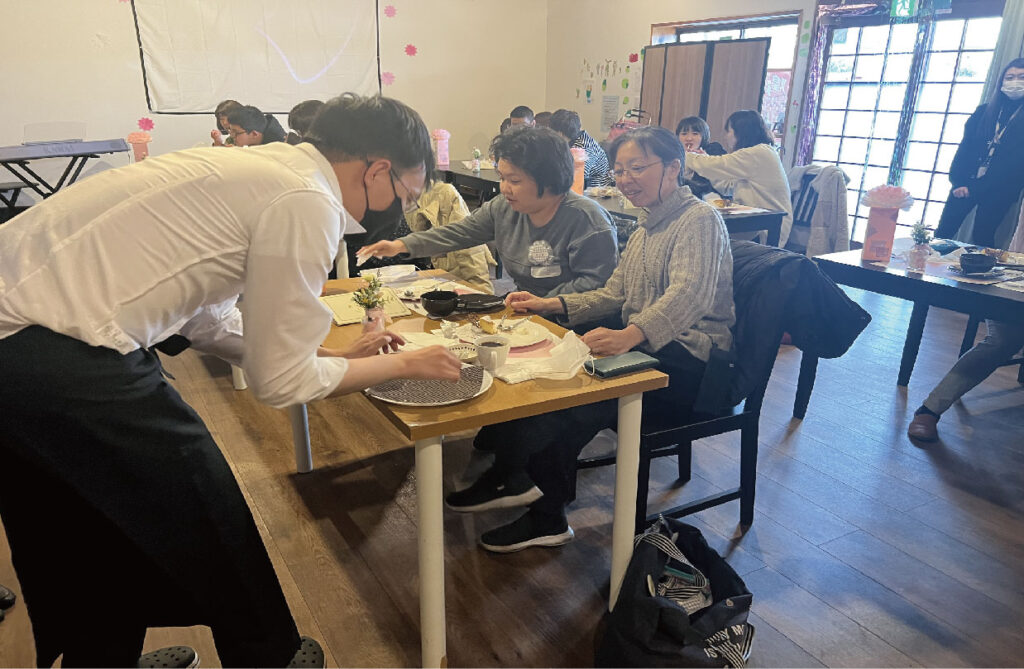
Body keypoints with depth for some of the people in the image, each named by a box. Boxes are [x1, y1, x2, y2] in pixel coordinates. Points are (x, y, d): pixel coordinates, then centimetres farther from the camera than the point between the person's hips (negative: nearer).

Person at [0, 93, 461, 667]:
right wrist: (404, 365, 4)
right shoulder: (307, 204, -14)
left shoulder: (253, 166, 13)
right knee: (213, 532, 8)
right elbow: (280, 381, -8)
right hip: (55, 355, -10)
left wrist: (334, 355, 21)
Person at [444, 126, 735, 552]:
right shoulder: (647, 228, 19)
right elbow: (612, 295, 16)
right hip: (646, 346, 9)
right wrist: (549, 305, 1)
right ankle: (510, 476, -3)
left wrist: (628, 335, -48)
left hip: (688, 361, -9)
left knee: (578, 400, -27)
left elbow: (689, 294, -30)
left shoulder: (700, 220, -12)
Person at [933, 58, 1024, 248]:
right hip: (966, 185, 3)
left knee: (981, 240, -1)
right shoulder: (985, 111, 12)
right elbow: (964, 147, 5)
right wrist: (959, 182, -8)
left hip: (997, 191, -2)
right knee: (943, 232, -2)